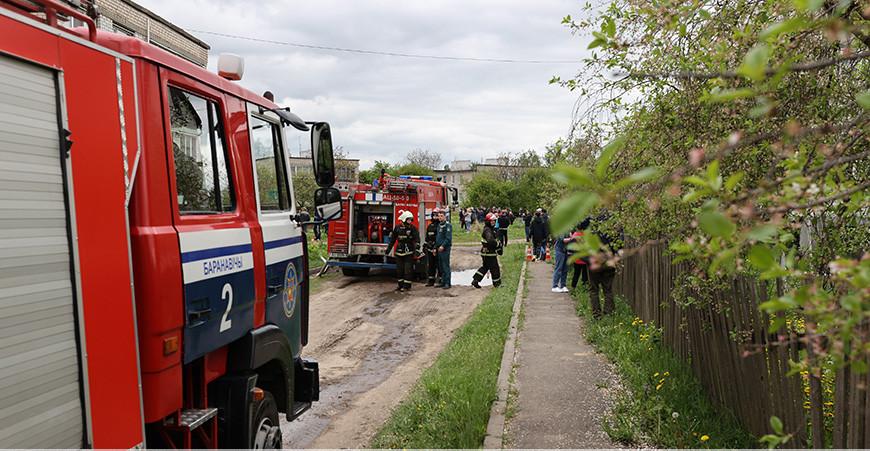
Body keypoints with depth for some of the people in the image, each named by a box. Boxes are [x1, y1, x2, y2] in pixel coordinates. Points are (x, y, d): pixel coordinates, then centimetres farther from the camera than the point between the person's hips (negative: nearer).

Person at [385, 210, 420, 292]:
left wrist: (417, 250, -17)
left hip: (409, 253, -3)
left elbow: (417, 240, -7)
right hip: (399, 252, 3)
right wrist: (388, 249, 12)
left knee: (408, 270, -3)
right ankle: (401, 285, 17)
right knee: (399, 270, 7)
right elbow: (392, 239, 12)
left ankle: (407, 286, 4)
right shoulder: (397, 228, 4)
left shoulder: (413, 228, -3)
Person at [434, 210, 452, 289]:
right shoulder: (439, 225, 17)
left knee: (446, 266, -7)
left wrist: (443, 245, -24)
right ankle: (443, 282, 18)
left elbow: (448, 238, -18)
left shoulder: (448, 225, -10)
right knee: (440, 266, 11)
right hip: (439, 248, 9)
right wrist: (435, 247, 18)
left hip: (445, 248, -9)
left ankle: (447, 283, -4)